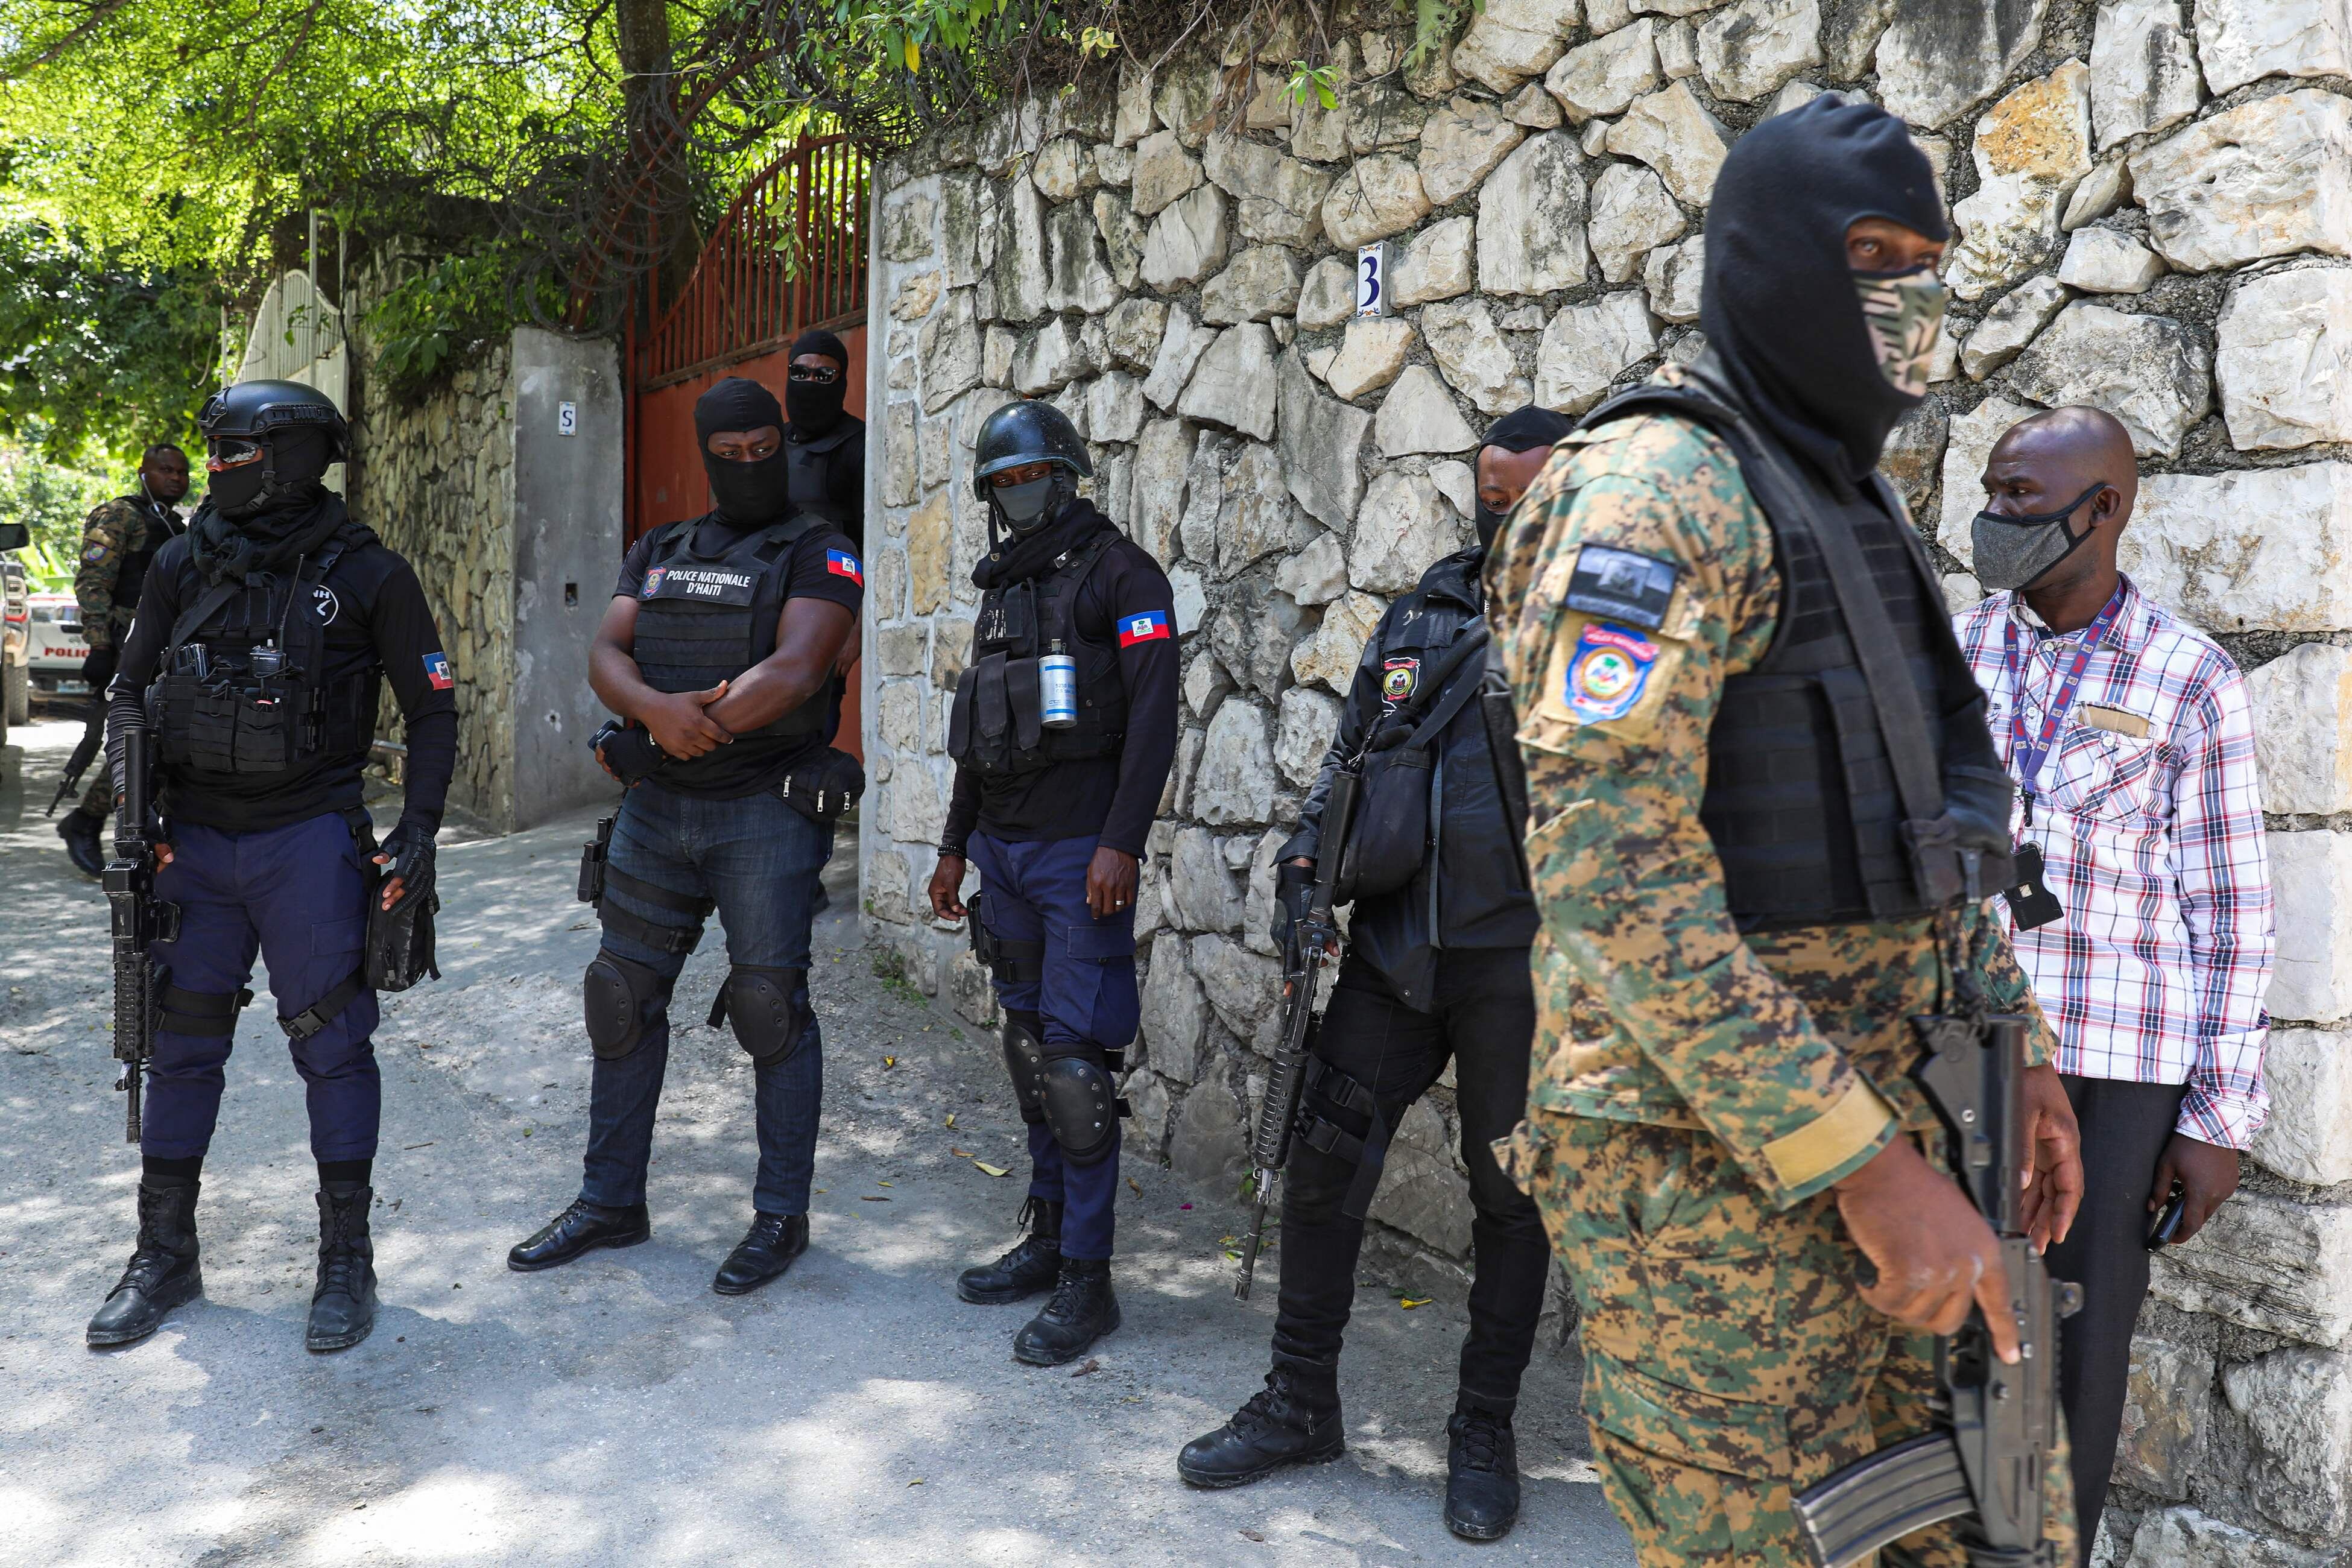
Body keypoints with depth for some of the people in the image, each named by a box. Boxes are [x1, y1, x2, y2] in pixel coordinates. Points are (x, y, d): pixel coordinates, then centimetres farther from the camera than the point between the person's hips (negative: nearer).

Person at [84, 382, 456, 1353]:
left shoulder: (365, 575, -5)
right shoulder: (184, 565, 5)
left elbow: (432, 710, -1)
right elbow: (131, 689, 13)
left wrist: (419, 831, -10)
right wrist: (129, 792, -2)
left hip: (310, 843, -4)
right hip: (195, 838, 4)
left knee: (331, 1045, 1)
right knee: (180, 1044, 11)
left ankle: (347, 1261, 14)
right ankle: (165, 1256, 26)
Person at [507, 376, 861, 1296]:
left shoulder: (817, 554, -3)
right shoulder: (657, 555, 15)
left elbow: (794, 674, -18)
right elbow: (606, 657, 2)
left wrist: (672, 734, -16)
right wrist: (655, 706, -21)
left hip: (765, 813, -5)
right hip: (655, 813, 6)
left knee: (771, 1001, -3)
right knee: (624, 995, 9)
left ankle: (782, 1217, 11)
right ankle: (611, 1202, 24)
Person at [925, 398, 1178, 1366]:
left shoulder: (1118, 574, -5)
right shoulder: (1002, 588, 19)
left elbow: (1154, 717, -14)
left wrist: (1120, 843, -22)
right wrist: (954, 847, 22)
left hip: (1078, 853, -8)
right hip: (1002, 851, 8)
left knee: (1075, 1059, -9)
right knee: (1027, 1045, 11)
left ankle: (1088, 1278, -2)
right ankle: (1045, 1234, 22)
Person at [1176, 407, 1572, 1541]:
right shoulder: (1424, 610, 11)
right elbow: (1350, 747, 17)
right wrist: (1304, 862, 6)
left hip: (1520, 964, -3)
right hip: (1394, 946, 4)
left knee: (1509, 1195, 9)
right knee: (1323, 1161, 4)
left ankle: (1484, 1430, 26)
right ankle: (1300, 1404, 22)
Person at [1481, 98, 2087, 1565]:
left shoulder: (1862, 507, 15)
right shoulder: (1656, 491, -15)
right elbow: (1609, 872, -25)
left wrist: (2013, 1041, 14)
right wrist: (1862, 1165, -23)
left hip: (1899, 1123, 9)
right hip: (1711, 1156, -9)